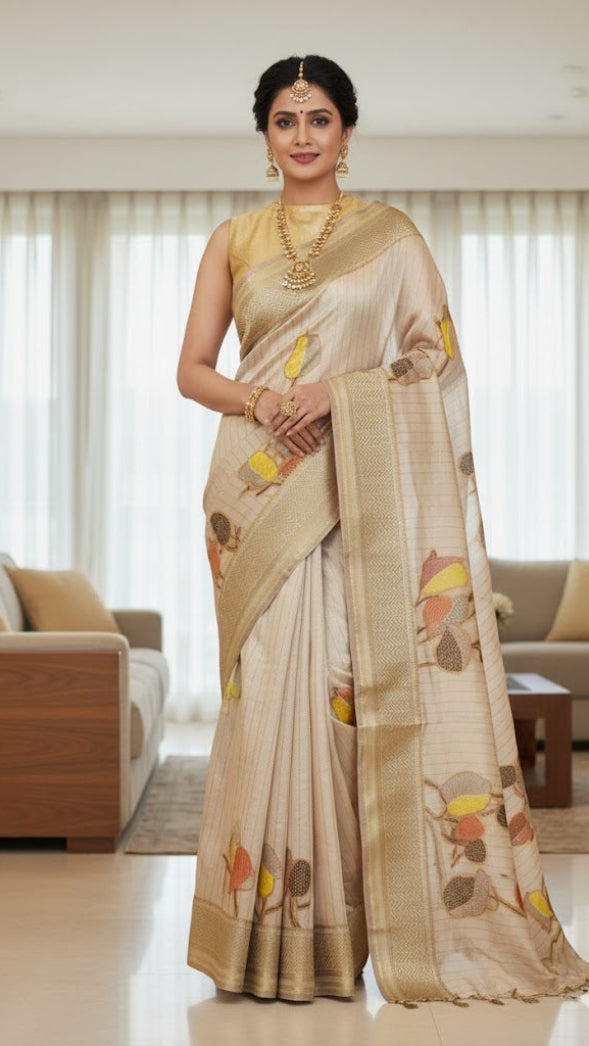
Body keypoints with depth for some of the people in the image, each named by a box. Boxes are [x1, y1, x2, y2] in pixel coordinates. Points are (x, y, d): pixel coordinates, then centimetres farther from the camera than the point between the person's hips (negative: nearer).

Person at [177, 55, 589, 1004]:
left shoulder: (391, 235, 10)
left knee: (380, 677, -6)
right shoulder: (234, 240, 14)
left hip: (364, 482, -1)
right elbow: (192, 369, 10)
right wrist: (258, 401, -10)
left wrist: (338, 391, -12)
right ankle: (280, 928, 4)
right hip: (262, 483, 1)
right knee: (272, 681, -4)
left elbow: (433, 358, 3)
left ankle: (425, 921, 5)